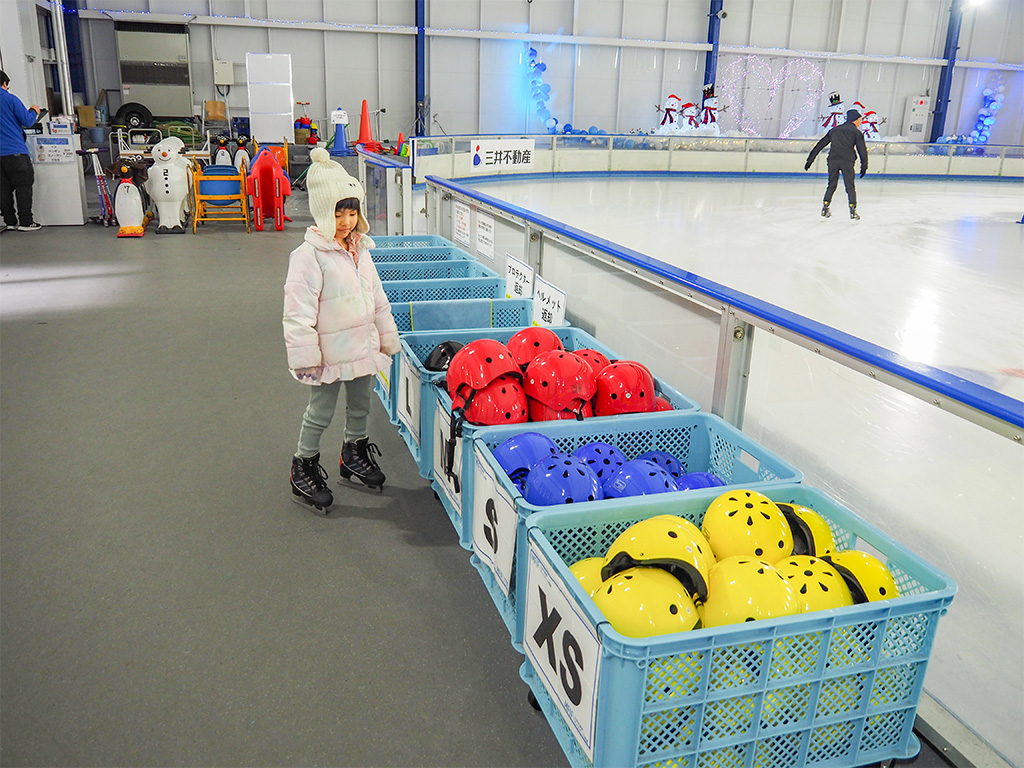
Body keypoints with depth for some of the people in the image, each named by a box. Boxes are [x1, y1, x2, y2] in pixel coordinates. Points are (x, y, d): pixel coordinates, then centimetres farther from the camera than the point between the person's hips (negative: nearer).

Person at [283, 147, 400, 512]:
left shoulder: (360, 249, 6)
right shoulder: (309, 256, -18)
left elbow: (377, 297, 15)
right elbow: (299, 311, -19)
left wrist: (387, 338, 17)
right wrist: (305, 356, -20)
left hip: (362, 346, 7)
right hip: (330, 353, -7)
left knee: (361, 405, 20)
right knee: (321, 412, 6)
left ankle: (354, 454, 43)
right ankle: (303, 469, 23)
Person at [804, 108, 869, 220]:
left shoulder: (835, 130, 23)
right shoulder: (856, 132, 13)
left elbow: (820, 145, 21)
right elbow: (862, 149, 6)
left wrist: (810, 160, 22)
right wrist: (864, 165, 9)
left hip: (833, 159, 3)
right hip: (847, 160, -3)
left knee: (831, 185, 15)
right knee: (850, 186, 3)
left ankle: (825, 208, 8)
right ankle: (853, 209, -3)